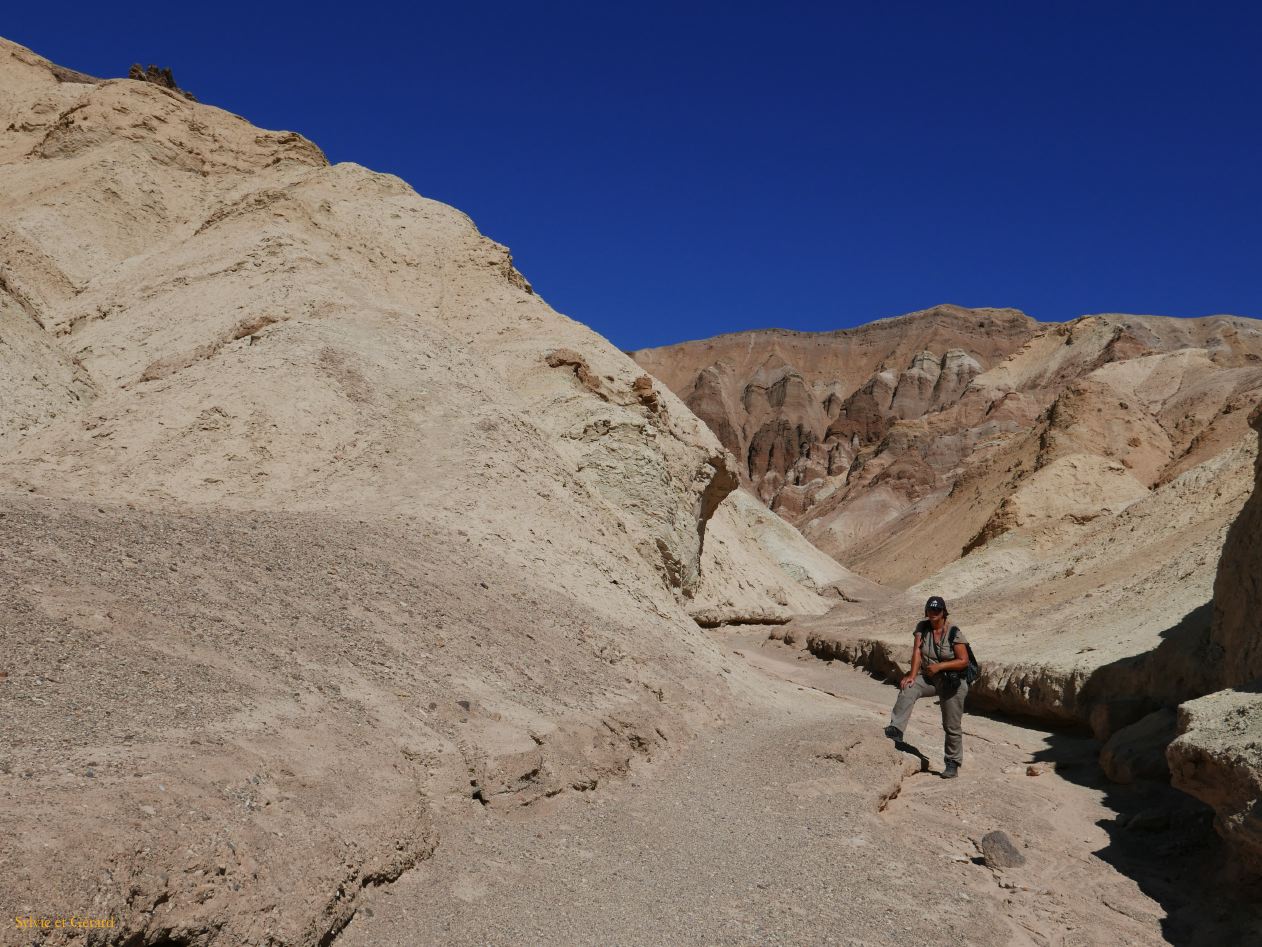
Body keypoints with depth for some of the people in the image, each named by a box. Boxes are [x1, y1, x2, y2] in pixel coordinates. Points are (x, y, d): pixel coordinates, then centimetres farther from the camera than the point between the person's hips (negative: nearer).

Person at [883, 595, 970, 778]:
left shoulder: (954, 633, -13)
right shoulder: (922, 627, -1)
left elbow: (964, 661, -14)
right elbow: (917, 652, -9)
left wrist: (940, 666, -22)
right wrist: (912, 675, -21)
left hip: (952, 682, -3)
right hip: (928, 677, 3)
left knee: (952, 726, 2)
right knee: (907, 690, -28)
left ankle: (952, 765, 16)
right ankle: (896, 731, -34)